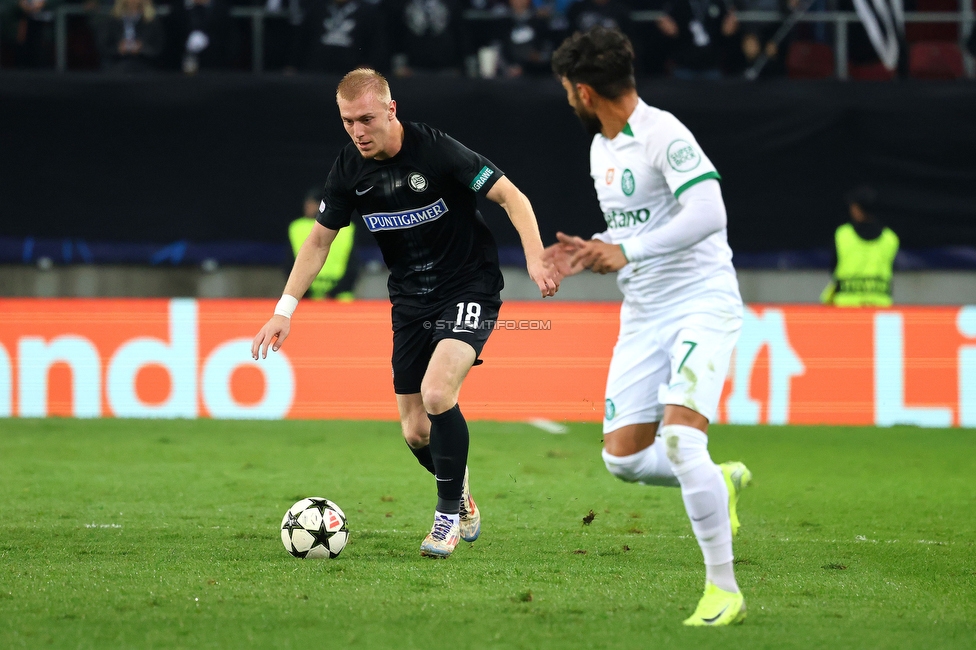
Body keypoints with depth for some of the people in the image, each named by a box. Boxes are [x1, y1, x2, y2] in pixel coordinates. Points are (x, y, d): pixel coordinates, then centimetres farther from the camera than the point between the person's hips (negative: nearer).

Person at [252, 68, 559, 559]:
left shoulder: (437, 151, -20)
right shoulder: (349, 171, -5)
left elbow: (512, 198, -15)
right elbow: (319, 240, 7)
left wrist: (535, 260, -30)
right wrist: (284, 311, 1)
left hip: (469, 288, -5)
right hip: (411, 299, 5)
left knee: (437, 394, -26)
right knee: (416, 432, 3)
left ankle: (449, 515, -7)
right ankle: (463, 502, 32)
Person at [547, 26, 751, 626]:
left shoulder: (663, 135, -15)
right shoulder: (601, 149, 14)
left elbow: (708, 213, -27)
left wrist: (626, 251, -26)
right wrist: (590, 255, 6)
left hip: (702, 304, -9)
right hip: (642, 316, 9)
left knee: (679, 440, -23)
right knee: (624, 458, 0)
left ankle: (724, 590, -15)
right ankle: (720, 482, 27)